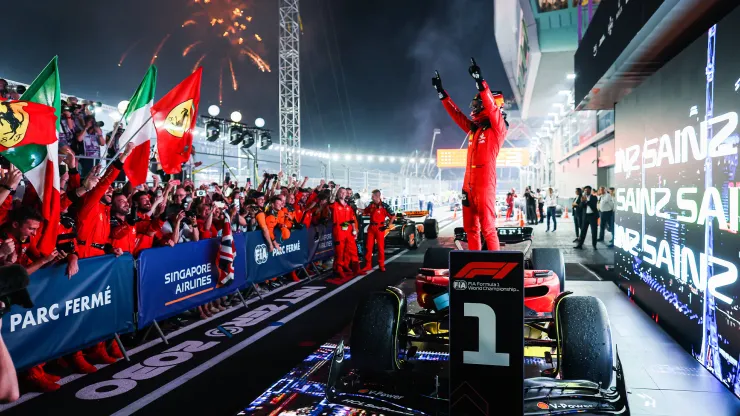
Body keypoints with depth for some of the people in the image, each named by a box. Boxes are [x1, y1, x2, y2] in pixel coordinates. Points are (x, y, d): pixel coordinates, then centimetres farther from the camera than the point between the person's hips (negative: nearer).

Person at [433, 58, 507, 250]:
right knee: (470, 227, 10)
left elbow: (492, 106, -17)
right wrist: (441, 92, 23)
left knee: (487, 227, -7)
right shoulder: (474, 129, 17)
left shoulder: (498, 129, -2)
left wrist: (480, 81, -26)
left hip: (485, 184, -7)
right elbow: (456, 114, 23)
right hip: (469, 183, 8)